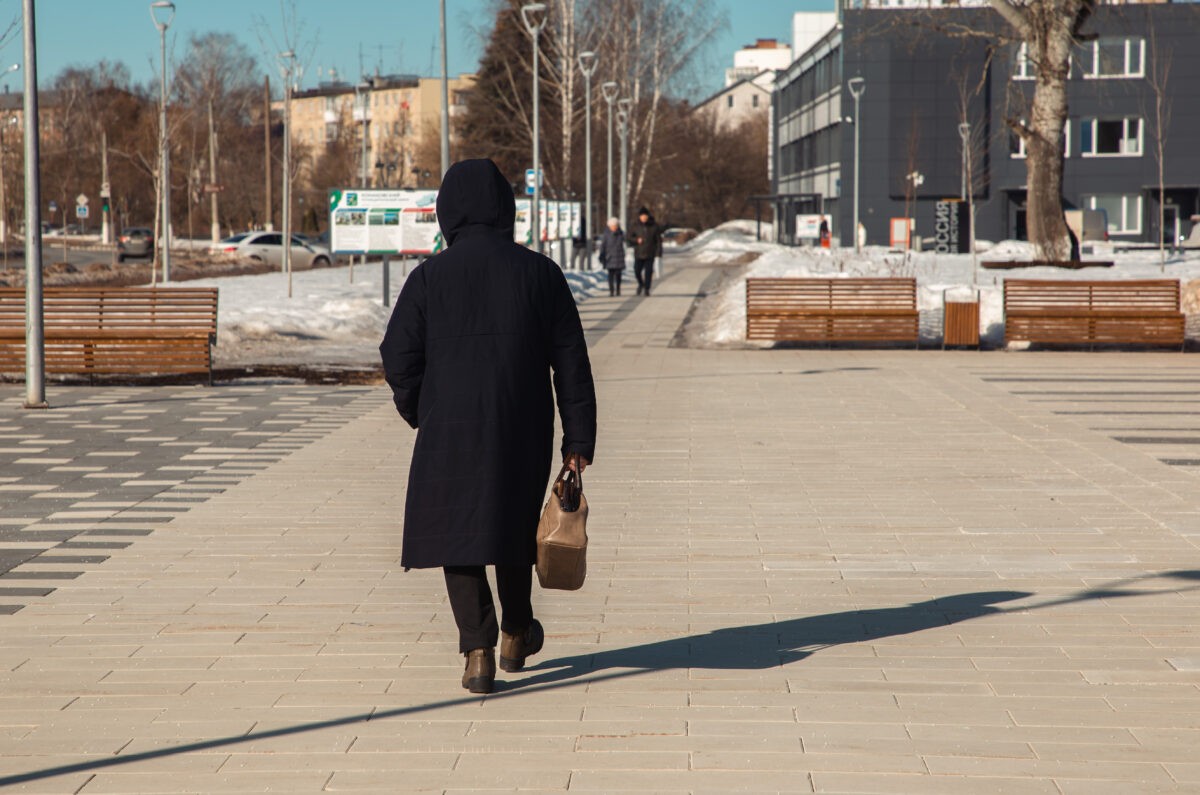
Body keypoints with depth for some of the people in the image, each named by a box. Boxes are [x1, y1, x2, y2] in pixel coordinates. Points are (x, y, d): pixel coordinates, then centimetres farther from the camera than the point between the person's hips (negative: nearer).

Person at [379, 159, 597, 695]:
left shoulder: (429, 276, -7)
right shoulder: (540, 273, -1)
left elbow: (399, 359, -6)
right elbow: (571, 364, -2)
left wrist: (424, 417, 12)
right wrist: (578, 441, 1)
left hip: (450, 432, -2)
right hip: (523, 432, 2)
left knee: (458, 533, 7)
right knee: (514, 524, 21)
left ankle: (478, 650, -6)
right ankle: (515, 635, 36)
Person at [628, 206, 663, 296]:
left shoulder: (654, 226, -2)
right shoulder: (636, 226, 1)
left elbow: (659, 240, 0)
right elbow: (629, 236, 9)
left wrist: (658, 252, -6)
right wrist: (636, 240, -12)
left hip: (650, 254, -1)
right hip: (638, 253, 1)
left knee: (648, 272, -4)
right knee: (637, 271, -1)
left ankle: (646, 289, 6)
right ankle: (641, 284, 27)